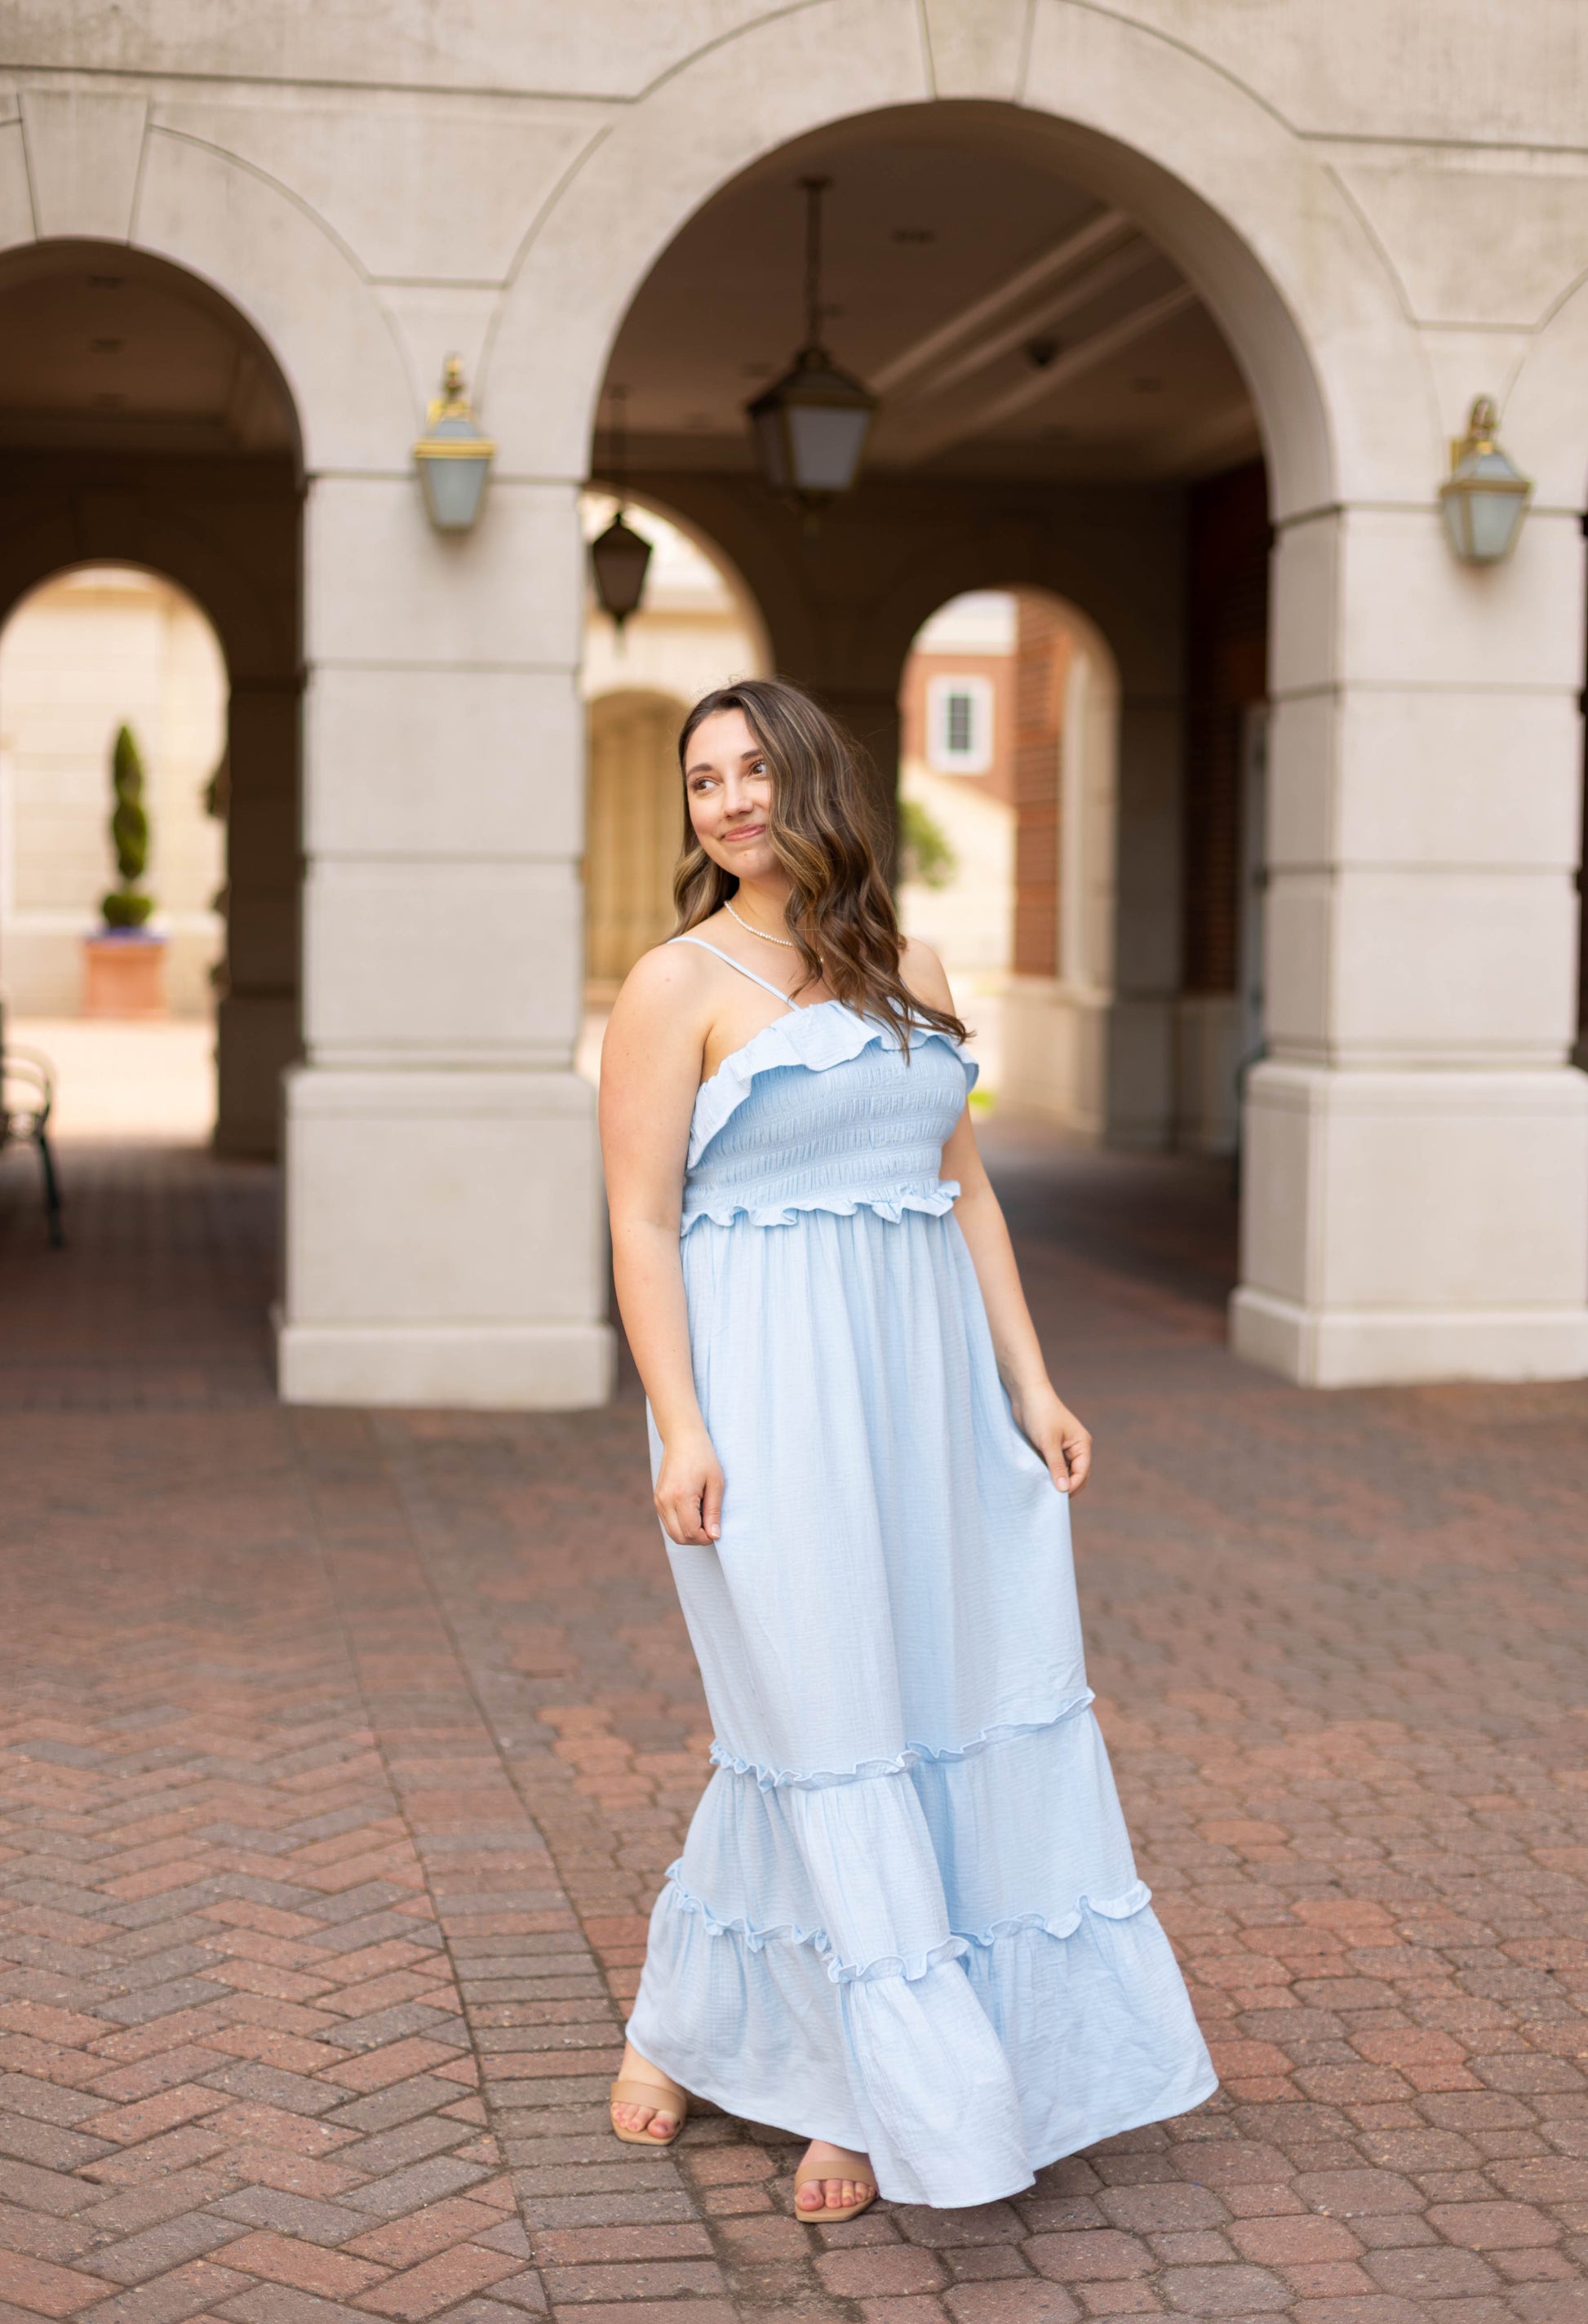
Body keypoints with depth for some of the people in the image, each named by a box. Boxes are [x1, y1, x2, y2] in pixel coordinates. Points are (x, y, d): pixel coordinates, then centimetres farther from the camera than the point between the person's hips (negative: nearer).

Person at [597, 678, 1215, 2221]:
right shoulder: (680, 984, -3)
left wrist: (1030, 1385, 10)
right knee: (824, 1727, -3)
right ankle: (881, 2098, 9)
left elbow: (965, 1189, 15)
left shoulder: (905, 971, 13)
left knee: (978, 1702, 8)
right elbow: (641, 1220, -8)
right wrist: (680, 1428, -16)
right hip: (770, 1391, -6)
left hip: (923, 1382, 7)